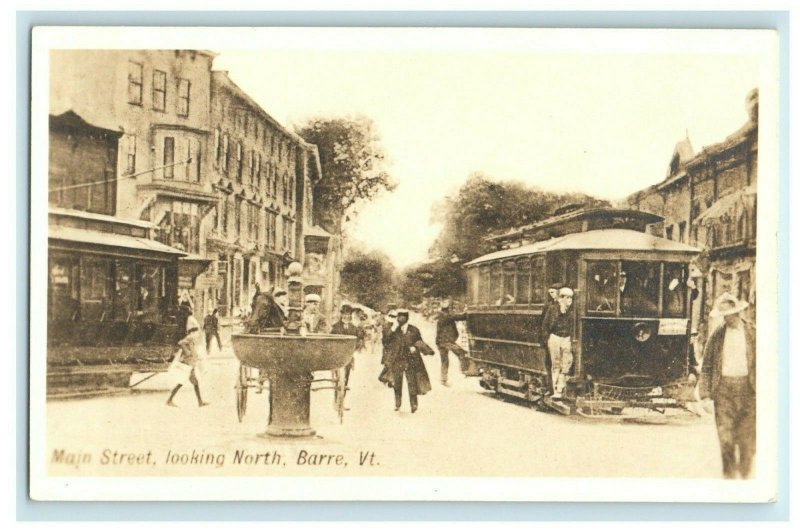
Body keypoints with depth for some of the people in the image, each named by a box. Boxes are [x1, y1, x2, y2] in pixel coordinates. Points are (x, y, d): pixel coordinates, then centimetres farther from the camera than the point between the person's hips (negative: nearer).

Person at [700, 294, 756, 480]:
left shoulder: (752, 333, 3)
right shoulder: (717, 336, 5)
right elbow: (707, 364, 8)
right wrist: (706, 390, 0)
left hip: (746, 387, -1)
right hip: (723, 387, 1)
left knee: (747, 433, 1)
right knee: (724, 431, -2)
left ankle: (745, 473, 16)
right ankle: (729, 473, 9)